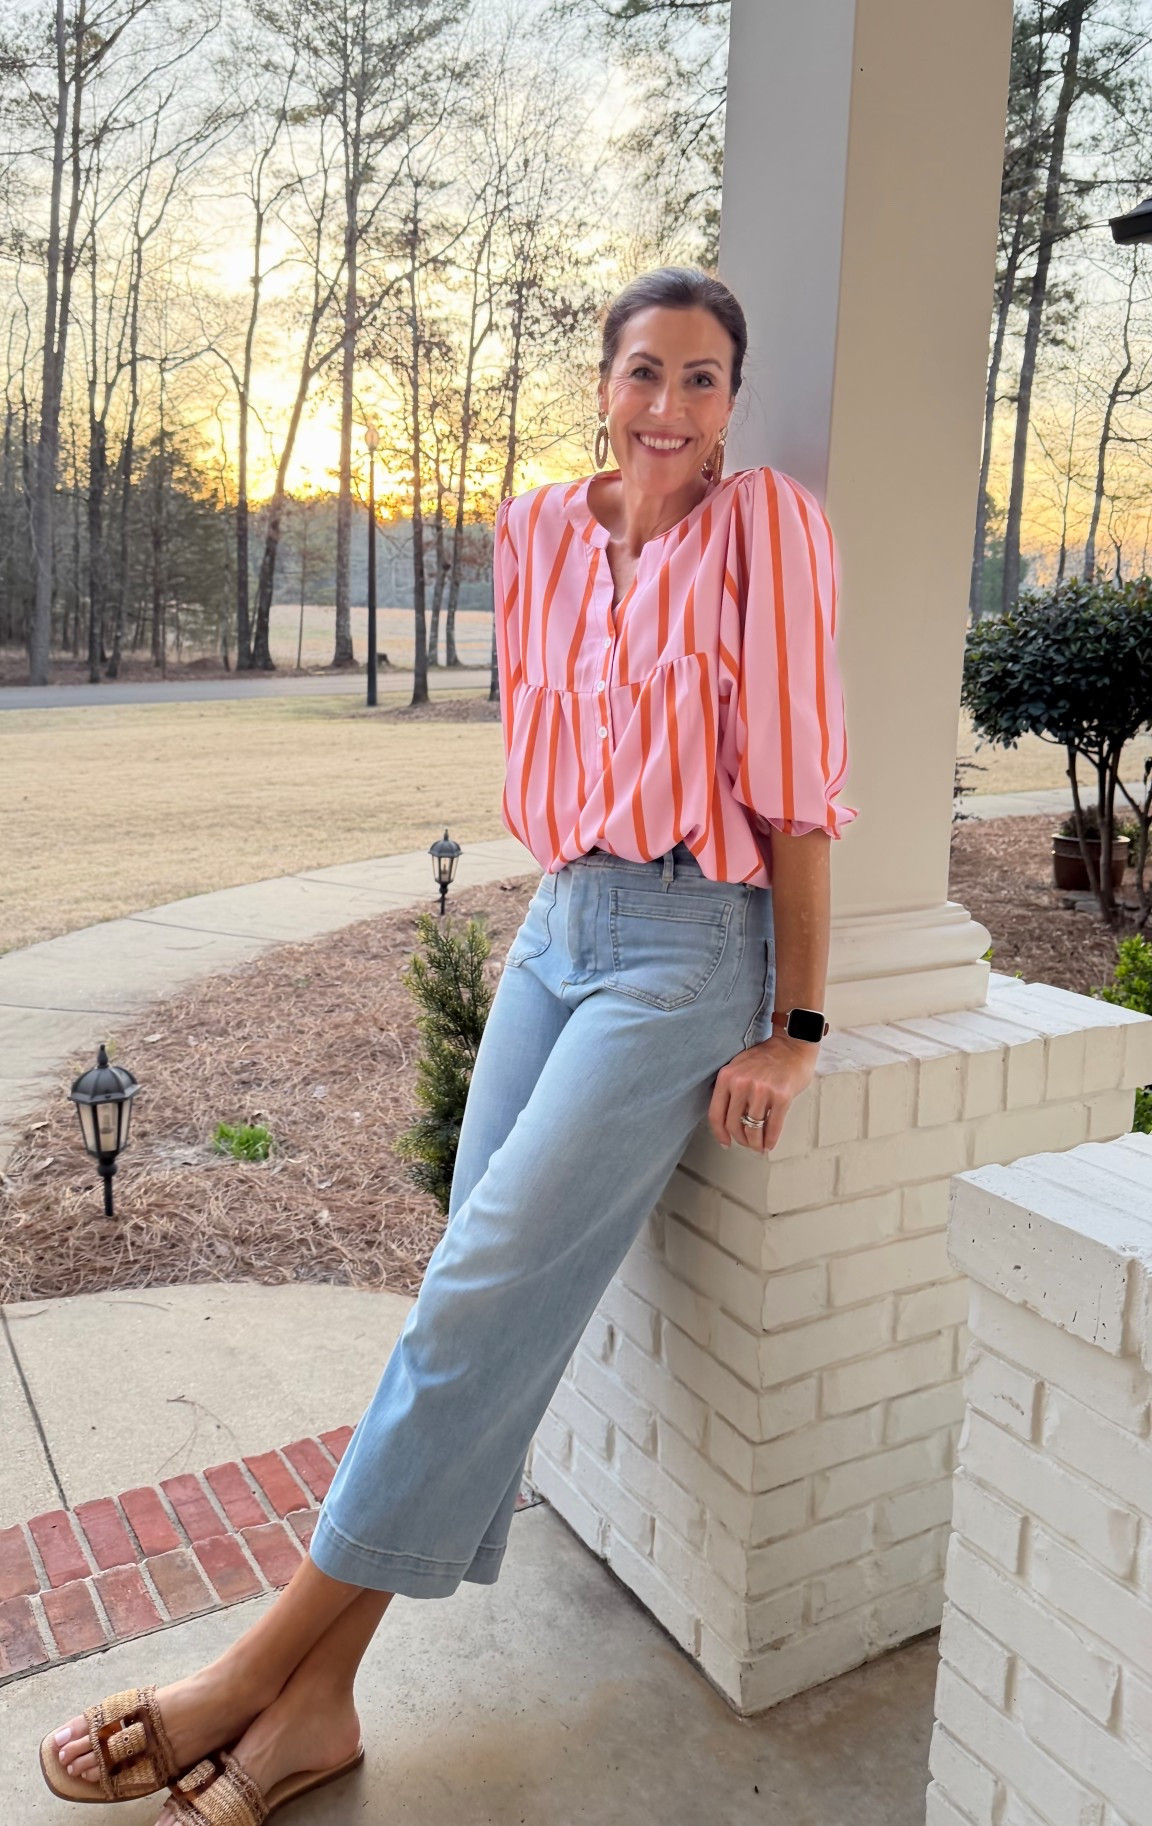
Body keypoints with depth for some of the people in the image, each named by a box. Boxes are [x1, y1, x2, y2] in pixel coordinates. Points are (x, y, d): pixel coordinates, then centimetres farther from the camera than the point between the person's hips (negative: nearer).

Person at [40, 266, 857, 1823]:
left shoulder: (763, 524, -6)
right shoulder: (540, 529, 8)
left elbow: (797, 785, -8)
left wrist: (796, 1028, -9)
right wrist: (561, 909, 15)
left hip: (693, 948, -5)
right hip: (558, 926, 5)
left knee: (493, 1277, -11)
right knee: (475, 1280, 2)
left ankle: (271, 1660, 4)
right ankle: (317, 1700, 10)